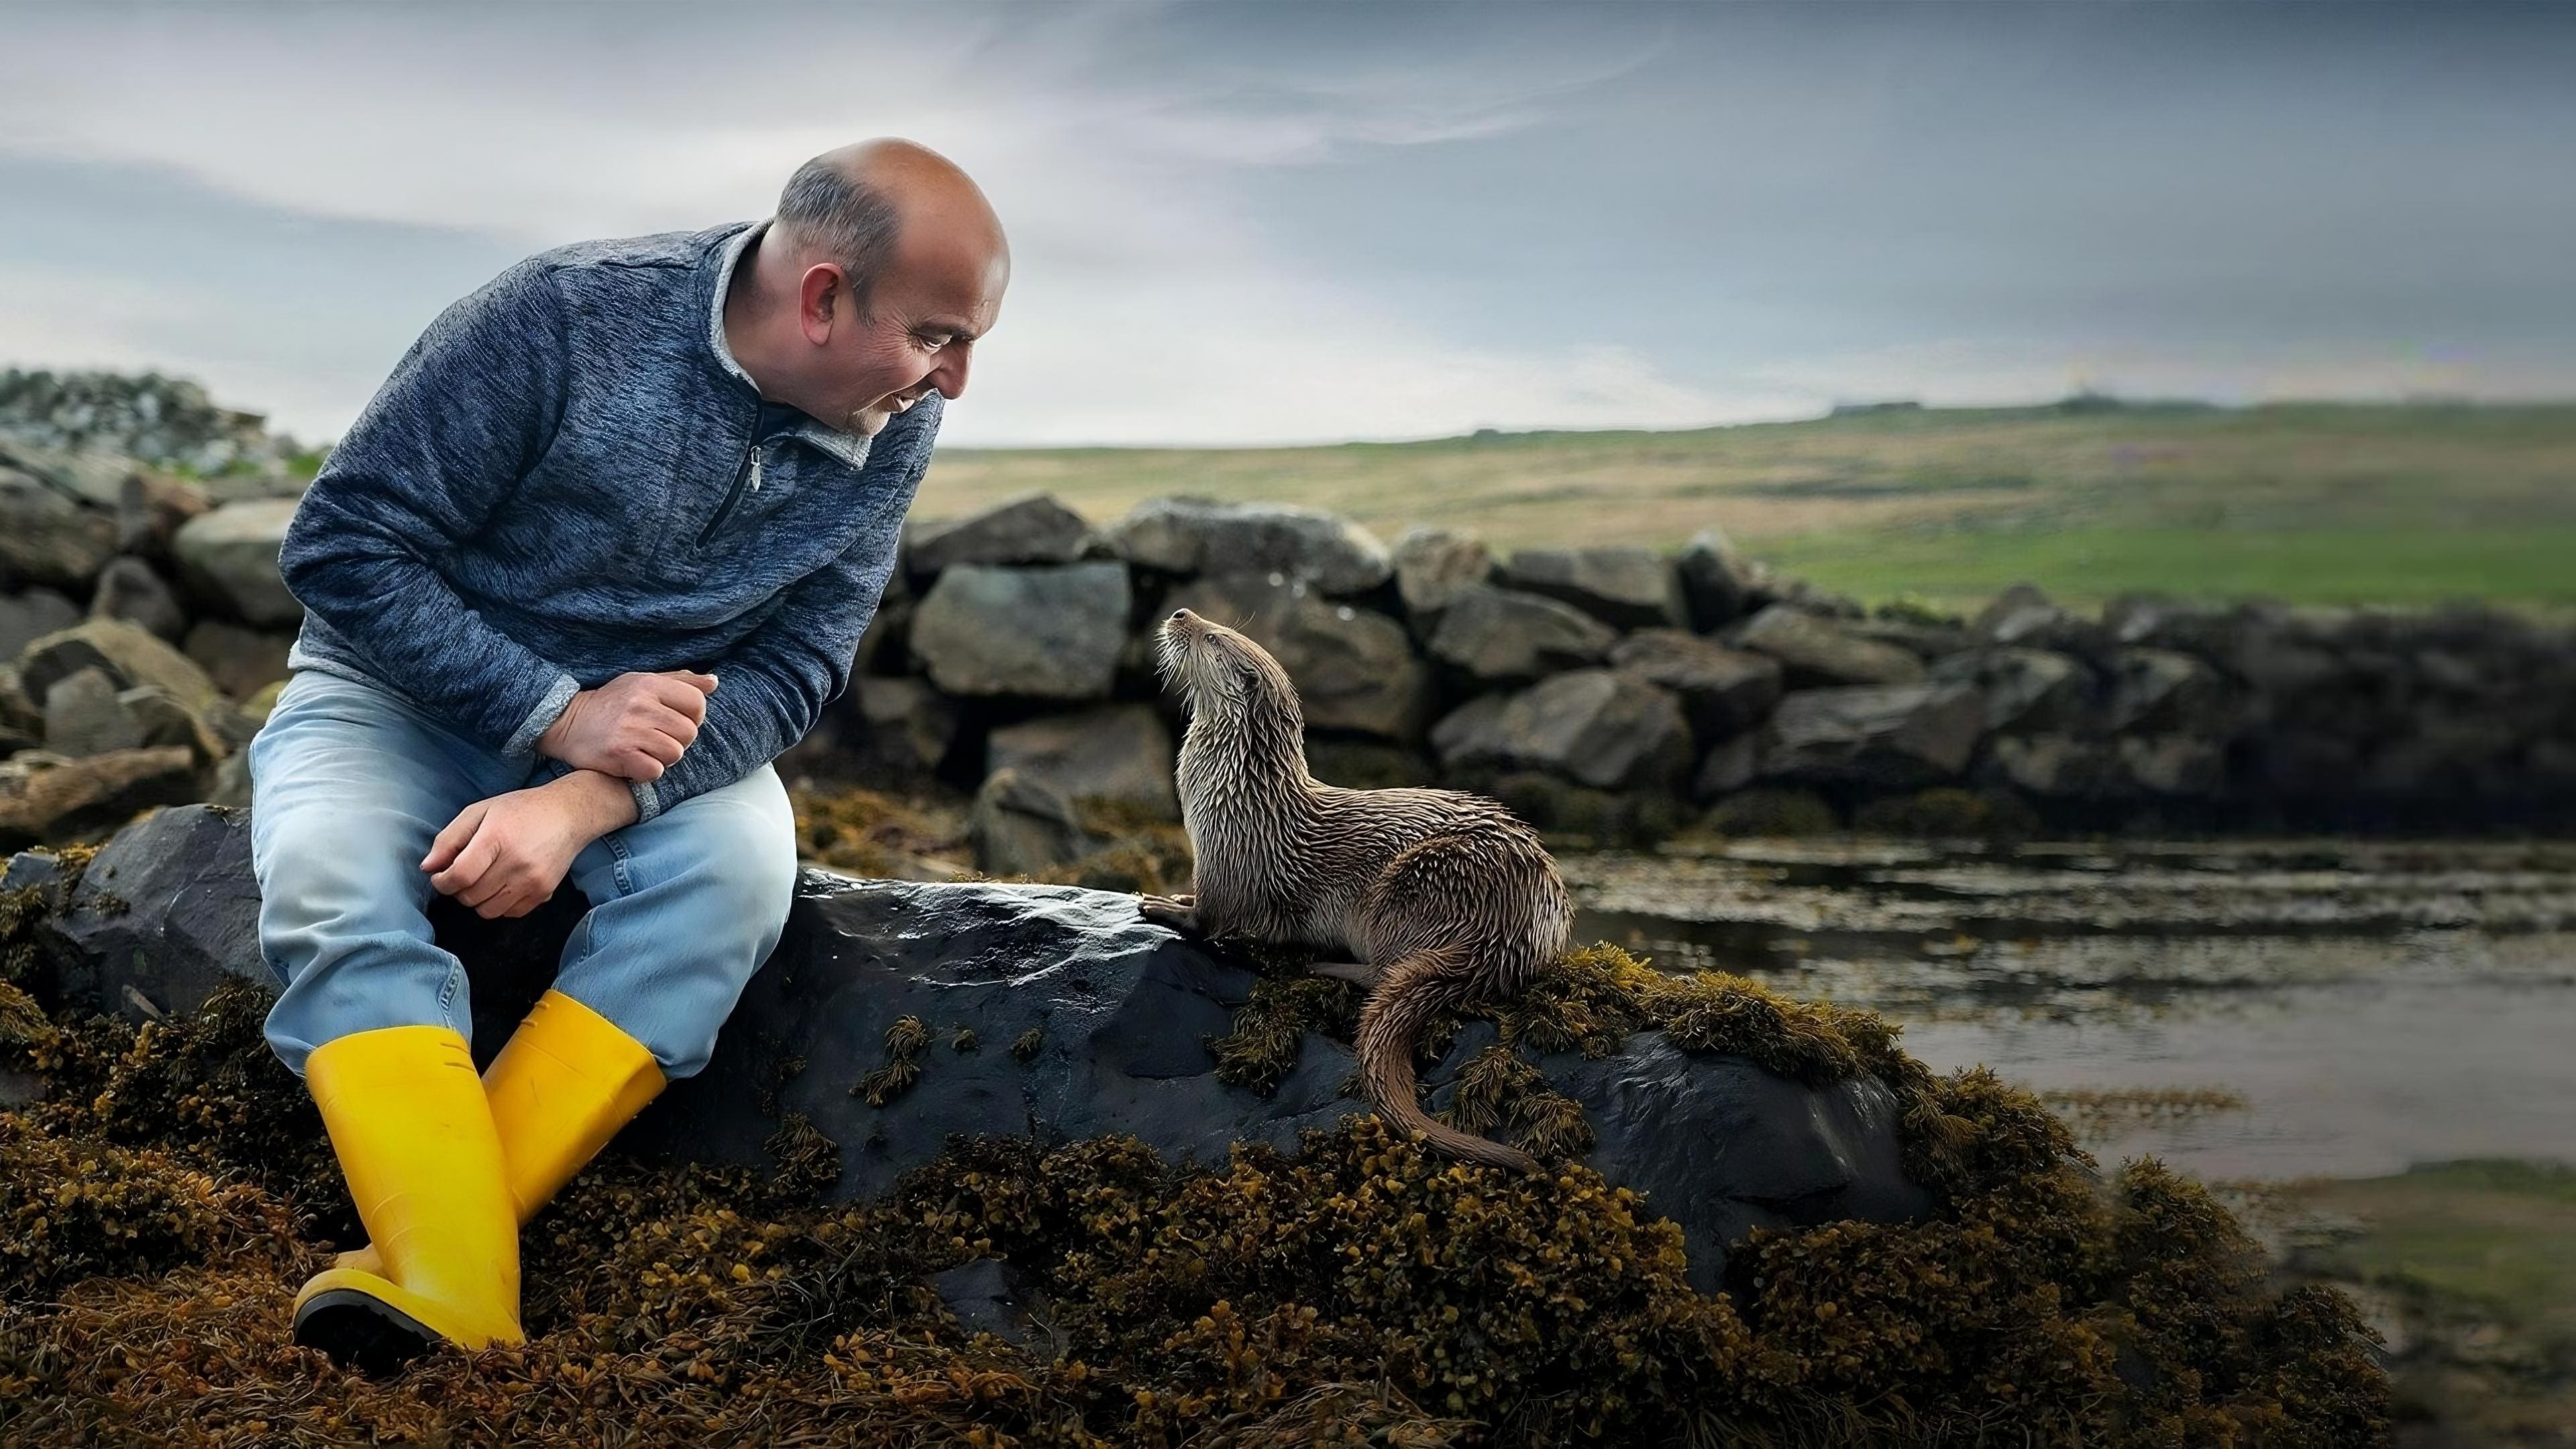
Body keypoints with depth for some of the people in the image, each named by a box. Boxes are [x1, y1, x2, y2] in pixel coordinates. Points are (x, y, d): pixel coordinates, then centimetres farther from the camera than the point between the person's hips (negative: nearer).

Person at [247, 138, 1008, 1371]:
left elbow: (793, 666, -11)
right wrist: (559, 715, -26)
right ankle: (462, 1317, -37)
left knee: (740, 863, -30)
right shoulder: (565, 319, -22)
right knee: (329, 875, -32)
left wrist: (584, 804, -28)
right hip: (405, 691, -2)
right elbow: (343, 545, -17)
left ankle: (424, 1249, -30)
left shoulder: (893, 430, -10)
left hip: (655, 723, 2)